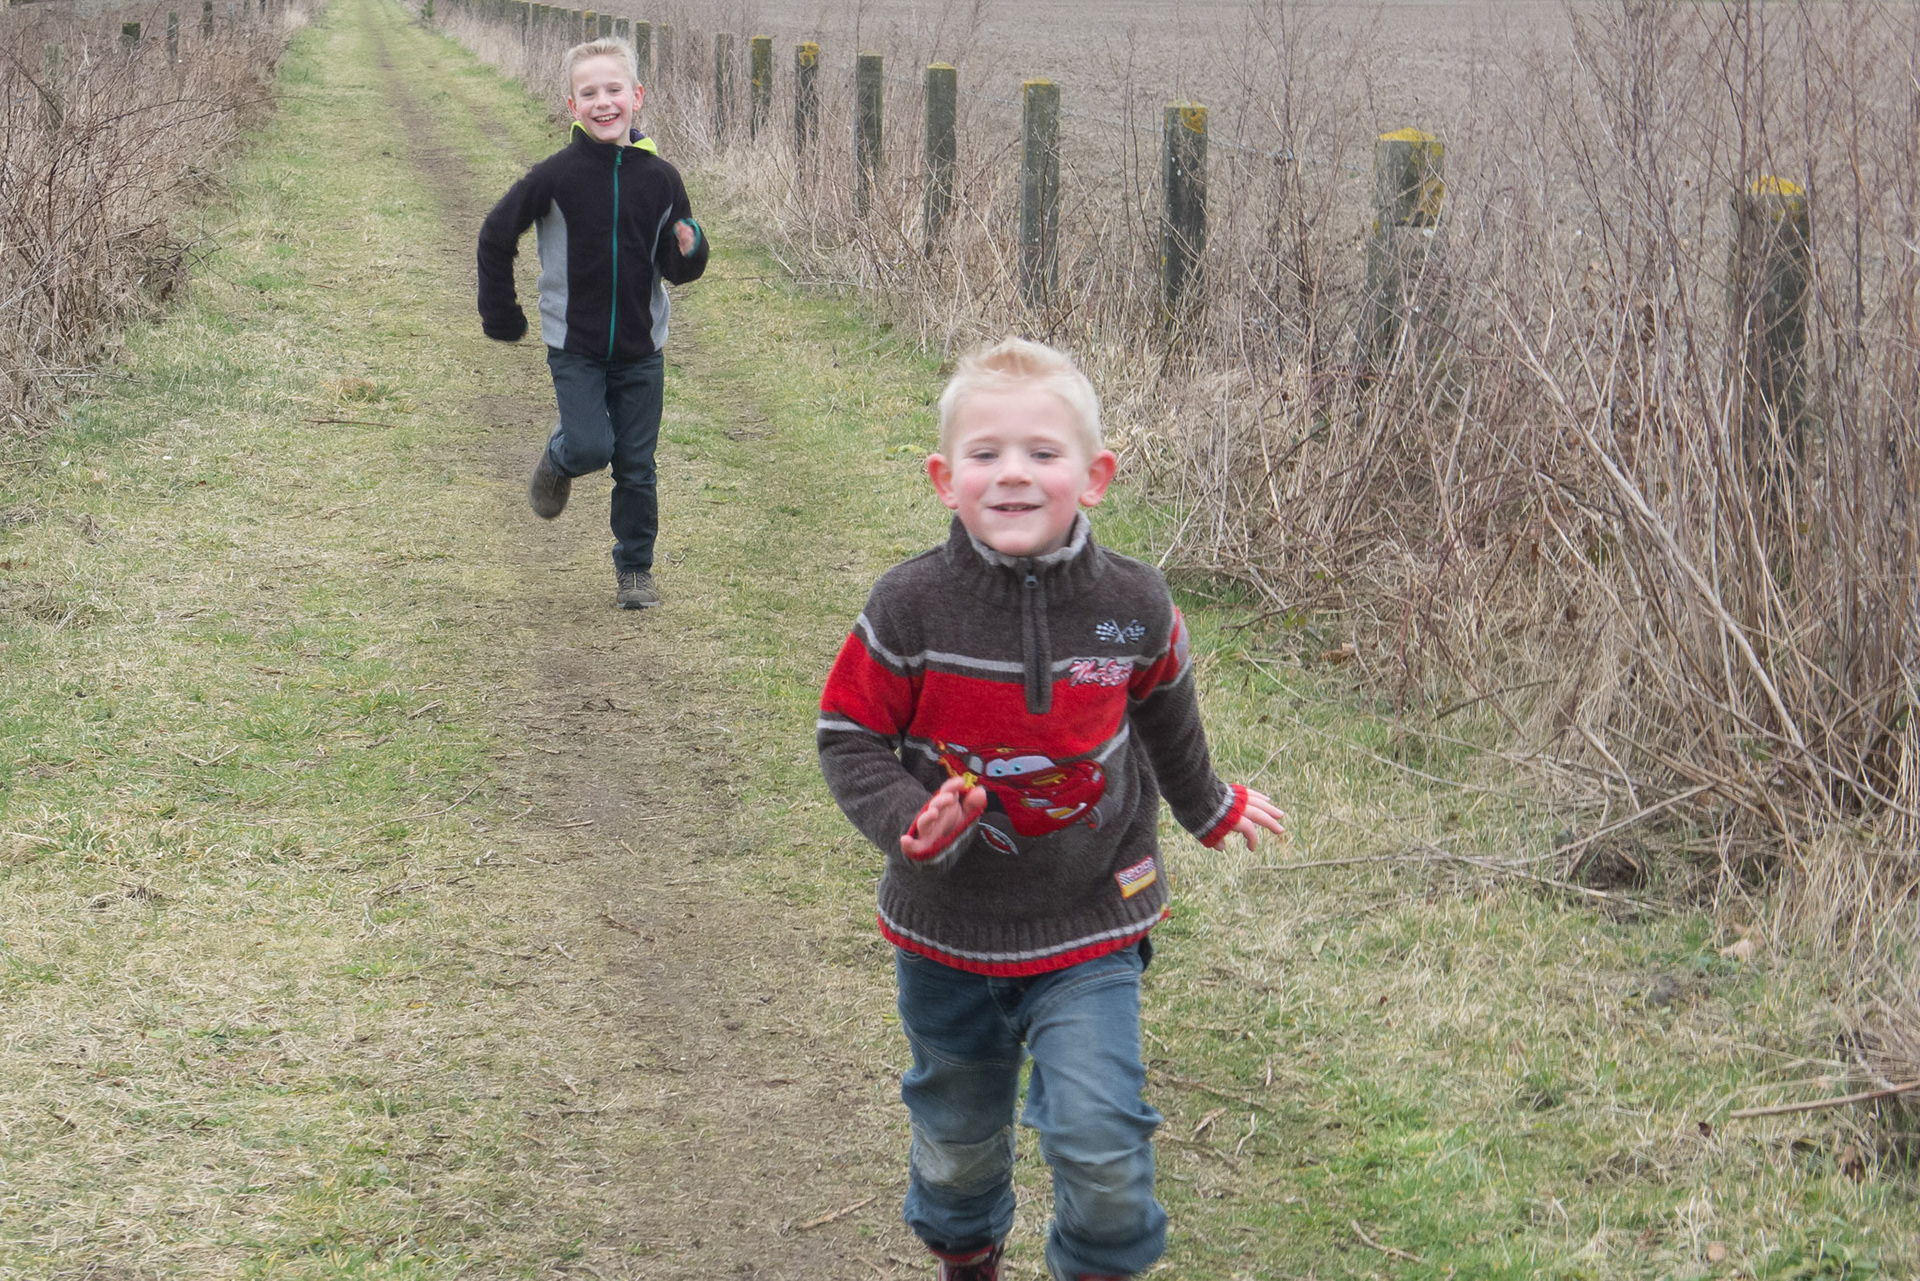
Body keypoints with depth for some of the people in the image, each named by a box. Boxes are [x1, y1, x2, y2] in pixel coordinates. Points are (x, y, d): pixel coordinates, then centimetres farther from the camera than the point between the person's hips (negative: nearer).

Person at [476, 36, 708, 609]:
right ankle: (558, 459, 21)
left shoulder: (660, 177, -3)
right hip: (574, 347, -2)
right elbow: (496, 235, 1)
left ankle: (635, 569, 24)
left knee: (636, 466, 6)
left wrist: (689, 252, -19)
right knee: (590, 447, -15)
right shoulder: (556, 175, -10)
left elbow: (675, 268, 5)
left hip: (640, 348, 2)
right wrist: (500, 314, 4)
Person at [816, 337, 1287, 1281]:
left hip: (1090, 929, 0)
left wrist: (1209, 809, 27)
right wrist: (908, 822, -26)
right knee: (956, 1133, 20)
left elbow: (1164, 717, 11)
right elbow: (849, 736, -8)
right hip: (947, 930, 1)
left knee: (1100, 1140, -12)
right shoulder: (909, 610, -17)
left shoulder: (1133, 607, -11)